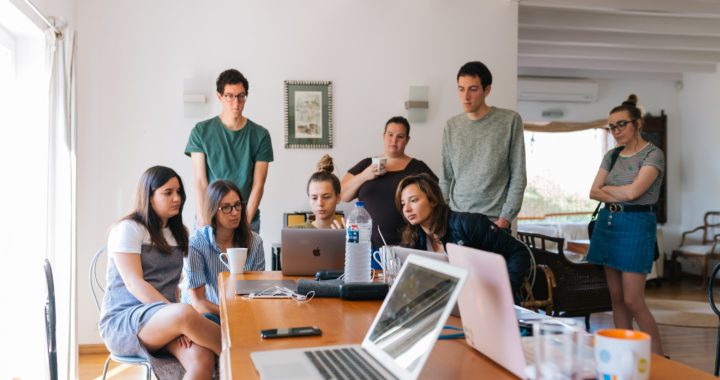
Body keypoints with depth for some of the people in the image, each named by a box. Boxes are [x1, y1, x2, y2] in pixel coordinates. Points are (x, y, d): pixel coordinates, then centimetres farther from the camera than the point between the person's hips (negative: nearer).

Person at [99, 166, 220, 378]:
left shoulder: (176, 233, 16)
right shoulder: (128, 229, -4)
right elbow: (134, 284, -15)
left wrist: (179, 325, -2)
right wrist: (180, 317, -25)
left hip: (164, 322, 6)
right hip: (123, 321, -5)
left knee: (203, 359, -29)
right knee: (186, 313, -38)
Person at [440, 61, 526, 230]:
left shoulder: (510, 120, -3)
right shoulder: (451, 126, 6)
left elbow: (518, 177, -4)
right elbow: (445, 178, 10)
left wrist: (505, 218, -10)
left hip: (494, 221, -3)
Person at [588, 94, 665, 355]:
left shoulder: (652, 154, -7)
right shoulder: (611, 155, 13)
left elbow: (633, 191, -18)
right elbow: (594, 192, 5)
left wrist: (606, 188, 0)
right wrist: (619, 196, -12)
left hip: (636, 224, -6)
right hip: (607, 223, 7)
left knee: (633, 301, -7)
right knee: (616, 297, 9)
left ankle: (659, 357, 7)